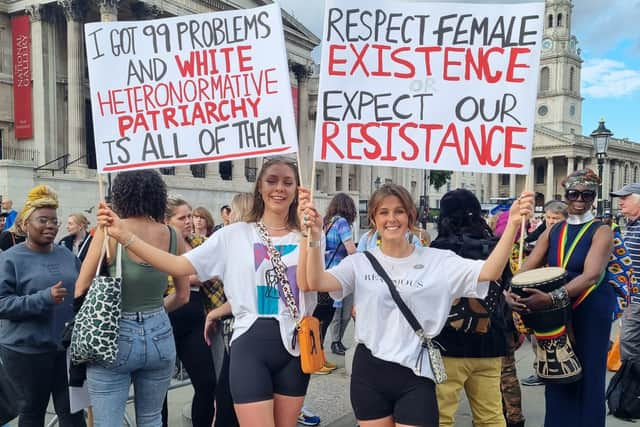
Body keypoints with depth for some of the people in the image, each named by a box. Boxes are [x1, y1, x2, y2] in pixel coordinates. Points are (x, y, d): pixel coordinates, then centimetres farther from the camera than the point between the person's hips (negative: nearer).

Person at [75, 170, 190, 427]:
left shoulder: (109, 231, -11)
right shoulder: (173, 237, -1)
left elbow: (81, 291, -5)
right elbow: (183, 296, 8)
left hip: (115, 336, -3)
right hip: (160, 335, 4)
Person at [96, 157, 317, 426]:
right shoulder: (234, 235, 1)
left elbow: (306, 283, -12)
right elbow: (180, 266, -4)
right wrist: (125, 235, -11)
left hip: (295, 345, 2)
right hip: (251, 344, -2)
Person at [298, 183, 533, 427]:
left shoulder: (438, 261, -3)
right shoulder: (361, 263, 1)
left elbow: (490, 272, -14)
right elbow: (315, 282, -13)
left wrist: (513, 224, -26)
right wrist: (315, 236, -27)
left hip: (415, 376, -2)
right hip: (368, 372, 2)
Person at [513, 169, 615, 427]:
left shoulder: (601, 232, -7)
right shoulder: (552, 232, 7)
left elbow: (591, 275, -23)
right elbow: (527, 268, -2)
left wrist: (553, 297, -37)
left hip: (591, 314, -4)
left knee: (587, 379, 3)